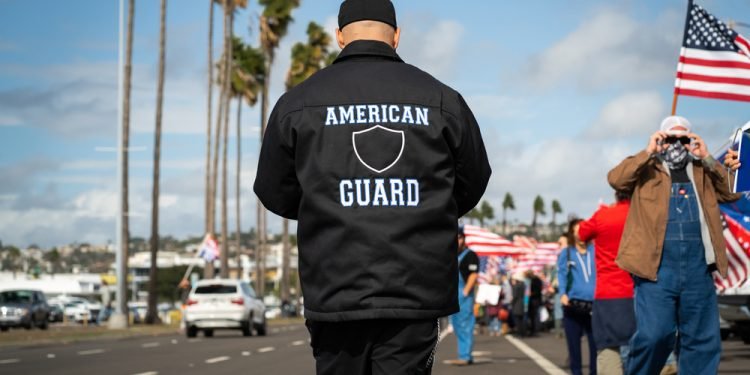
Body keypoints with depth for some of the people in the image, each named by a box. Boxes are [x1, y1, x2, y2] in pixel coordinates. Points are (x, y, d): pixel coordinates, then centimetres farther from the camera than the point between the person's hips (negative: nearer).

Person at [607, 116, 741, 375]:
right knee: (655, 335, -13)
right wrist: (648, 152, -10)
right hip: (656, 266, -4)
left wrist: (708, 159, 0)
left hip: (697, 266, 4)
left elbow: (732, 193, 8)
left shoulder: (703, 172, 19)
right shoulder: (646, 169, 10)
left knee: (704, 339, 6)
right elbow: (615, 179, -6)